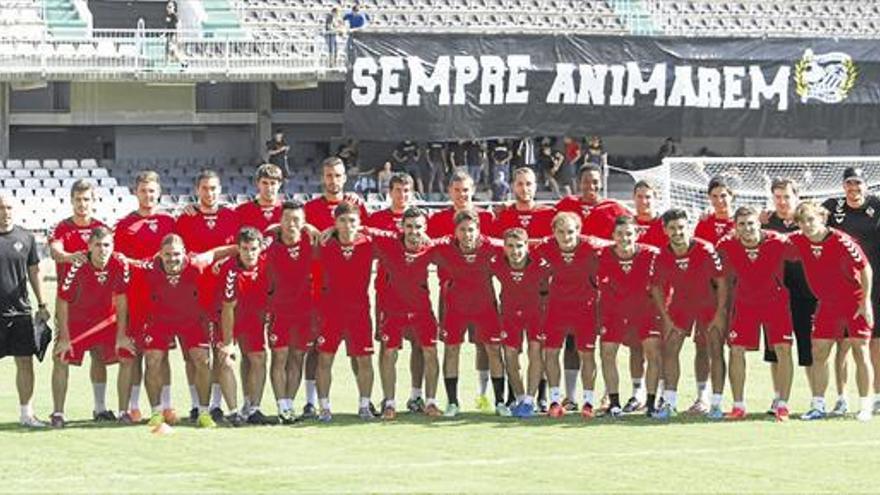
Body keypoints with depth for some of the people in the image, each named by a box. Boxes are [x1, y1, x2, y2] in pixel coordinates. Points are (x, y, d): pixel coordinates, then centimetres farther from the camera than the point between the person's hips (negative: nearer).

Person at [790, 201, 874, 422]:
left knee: (860, 352, -3)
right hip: (827, 305, 5)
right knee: (819, 353, 1)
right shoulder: (799, 242, -6)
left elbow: (865, 268, -13)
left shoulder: (840, 241, -20)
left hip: (855, 303, -5)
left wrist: (865, 302, -14)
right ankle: (818, 406, 7)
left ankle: (865, 406, 2)